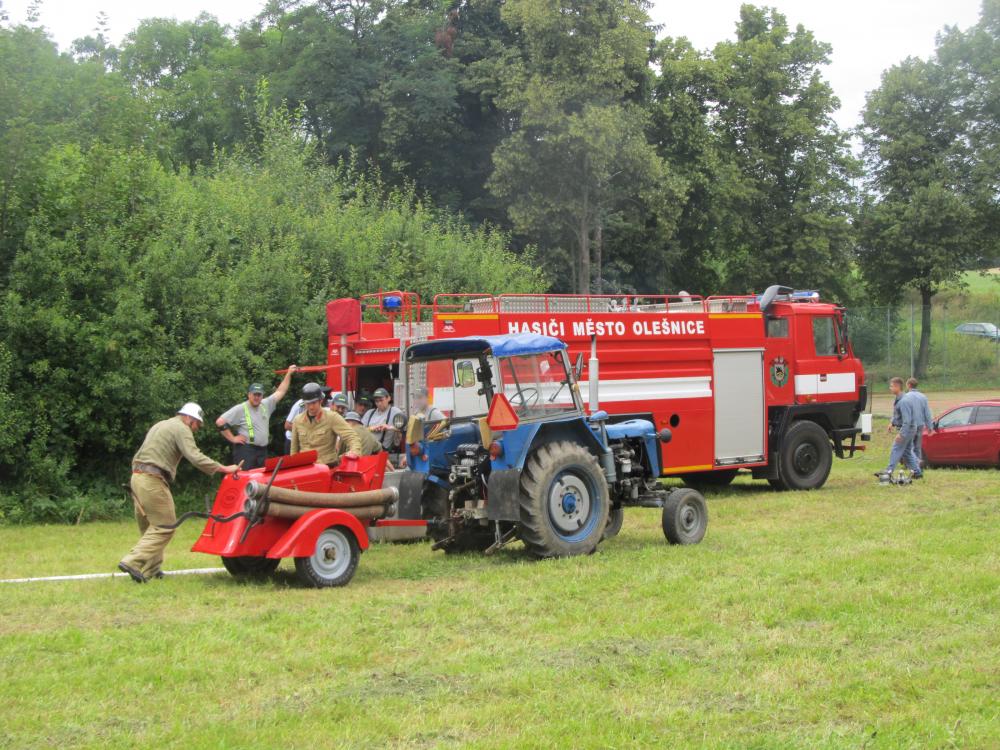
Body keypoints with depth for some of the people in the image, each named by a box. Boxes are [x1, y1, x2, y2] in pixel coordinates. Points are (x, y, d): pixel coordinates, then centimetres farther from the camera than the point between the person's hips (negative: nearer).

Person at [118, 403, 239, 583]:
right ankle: (132, 562, -16)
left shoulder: (159, 426, 26)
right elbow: (195, 457, -17)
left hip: (137, 476, 10)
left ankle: (151, 570, 13)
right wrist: (224, 469, -18)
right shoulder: (181, 429, -4)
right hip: (153, 480, -10)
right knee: (164, 527, -7)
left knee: (151, 527, 15)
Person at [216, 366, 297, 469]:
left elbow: (280, 391, 20)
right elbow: (220, 422, -9)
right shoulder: (240, 409, -6)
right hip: (245, 450, -7)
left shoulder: (266, 405, 12)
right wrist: (232, 438, -8)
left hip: (263, 451, 7)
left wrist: (289, 374, 19)